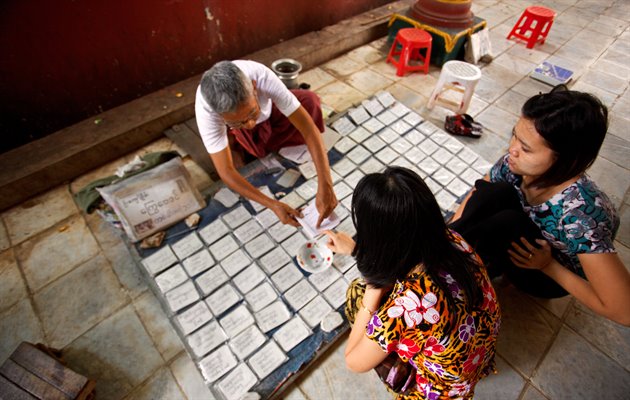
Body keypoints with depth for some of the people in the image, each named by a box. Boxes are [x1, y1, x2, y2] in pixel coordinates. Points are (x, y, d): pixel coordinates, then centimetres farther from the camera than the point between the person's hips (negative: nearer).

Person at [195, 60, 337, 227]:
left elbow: (309, 127, -42)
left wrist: (325, 186, -49)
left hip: (267, 111, 1)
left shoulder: (263, 77, -42)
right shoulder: (205, 109, -42)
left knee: (309, 101, -25)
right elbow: (226, 171, -40)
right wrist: (273, 205, -48)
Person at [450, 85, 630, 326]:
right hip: (522, 246, 4)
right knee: (495, 192, -26)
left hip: (555, 277, -3)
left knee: (508, 222, -34)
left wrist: (549, 266, -24)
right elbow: (474, 201, -6)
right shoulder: (517, 164, -22)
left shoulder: (580, 216, -35)